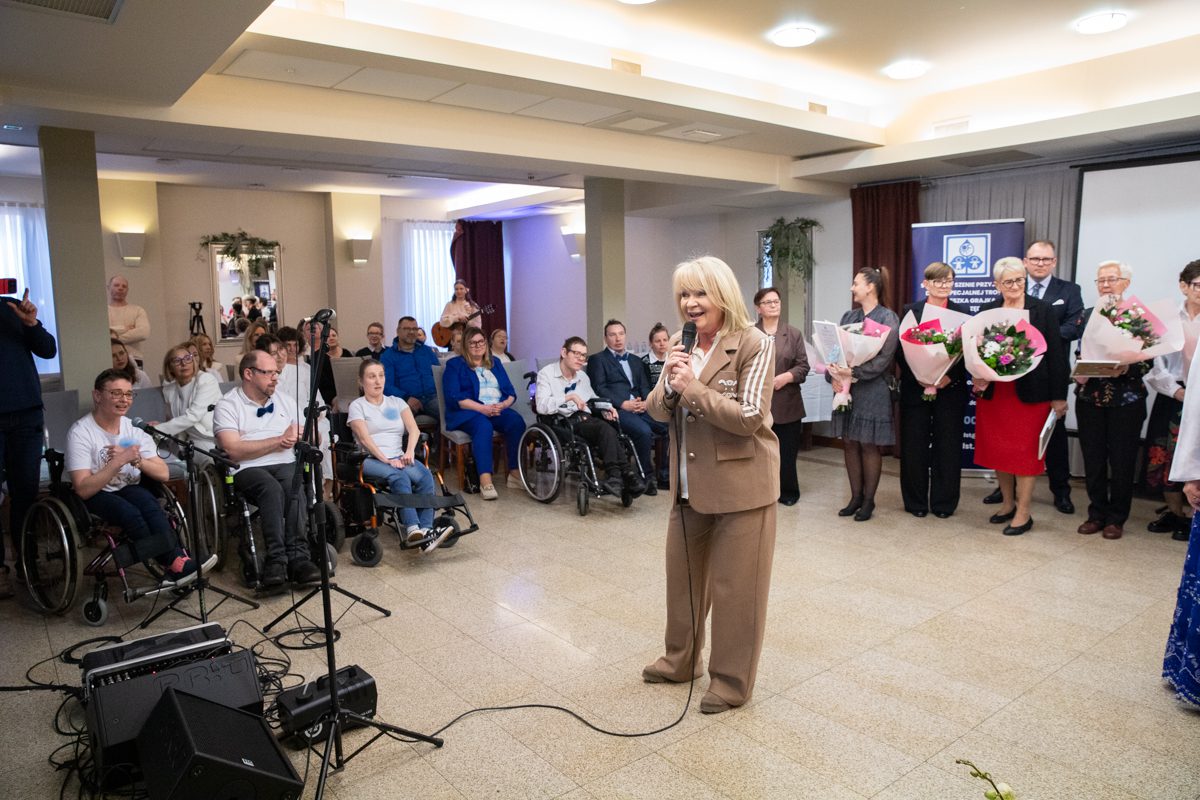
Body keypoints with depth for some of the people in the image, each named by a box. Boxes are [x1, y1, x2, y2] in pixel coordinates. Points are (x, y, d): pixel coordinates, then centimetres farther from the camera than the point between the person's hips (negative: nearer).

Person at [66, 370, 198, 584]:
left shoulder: (134, 428, 1)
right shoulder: (80, 432, -12)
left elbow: (162, 473, -3)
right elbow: (83, 489, -20)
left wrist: (136, 459, -19)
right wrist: (119, 461, -27)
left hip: (130, 489, 3)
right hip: (95, 496, -3)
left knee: (149, 504, -31)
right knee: (129, 512, -34)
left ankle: (176, 562, -39)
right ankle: (174, 563, -32)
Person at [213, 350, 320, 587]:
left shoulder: (284, 401, 20)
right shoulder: (227, 405, 4)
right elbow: (233, 450, -10)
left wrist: (297, 436, -5)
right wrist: (279, 440, -7)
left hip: (286, 464, 3)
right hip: (247, 469, -3)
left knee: (293, 484, -32)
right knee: (272, 488, -35)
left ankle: (297, 555, -38)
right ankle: (277, 557, -39)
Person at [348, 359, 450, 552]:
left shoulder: (397, 402, 22)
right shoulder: (357, 406, 11)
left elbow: (414, 429, 6)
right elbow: (364, 438, -6)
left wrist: (409, 452, -14)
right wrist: (385, 459, -20)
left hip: (398, 458, 4)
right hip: (371, 460, -4)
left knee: (426, 477, -29)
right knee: (399, 476, -37)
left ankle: (425, 529, -39)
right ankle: (412, 528, -49)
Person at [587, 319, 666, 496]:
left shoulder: (636, 361, 28)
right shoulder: (597, 360, 11)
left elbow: (645, 387, 19)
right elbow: (599, 388, -2)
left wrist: (646, 402, -5)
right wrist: (623, 404, -14)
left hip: (640, 407, 5)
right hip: (616, 409, -5)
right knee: (644, 431, -34)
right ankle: (647, 476, -18)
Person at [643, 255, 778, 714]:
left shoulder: (754, 345, -12)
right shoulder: (681, 347, 8)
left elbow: (749, 417, -18)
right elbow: (658, 411, 7)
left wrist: (691, 387, -21)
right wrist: (669, 385, -13)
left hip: (740, 485, -6)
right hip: (689, 483, 7)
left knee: (735, 587, 6)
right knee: (682, 575, 19)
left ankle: (731, 681, 24)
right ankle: (681, 660, 40)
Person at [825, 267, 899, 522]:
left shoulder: (888, 318, -5)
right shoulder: (848, 316, 12)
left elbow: (884, 358, -14)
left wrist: (853, 374, -21)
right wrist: (834, 376, -11)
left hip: (872, 391, -5)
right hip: (845, 389, 5)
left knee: (869, 445, 2)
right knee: (849, 443, 8)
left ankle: (869, 500, 13)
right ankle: (855, 497, 20)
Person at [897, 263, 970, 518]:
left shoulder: (962, 313, 6)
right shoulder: (910, 311, 4)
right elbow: (900, 350, -1)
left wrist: (949, 377, -15)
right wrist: (918, 377, -14)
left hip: (950, 389, 0)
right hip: (915, 389, 0)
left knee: (947, 447, 4)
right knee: (914, 447, 3)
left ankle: (943, 503, 16)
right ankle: (916, 502, 16)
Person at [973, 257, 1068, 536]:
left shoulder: (1041, 310, -2)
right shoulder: (987, 311, 7)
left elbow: (1055, 354, -3)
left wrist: (1058, 396, -5)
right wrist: (977, 377, -13)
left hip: (1028, 393, -3)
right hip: (993, 391, 4)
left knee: (1024, 451, 1)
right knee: (996, 450, 10)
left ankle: (1023, 512, 11)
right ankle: (1007, 503, 27)